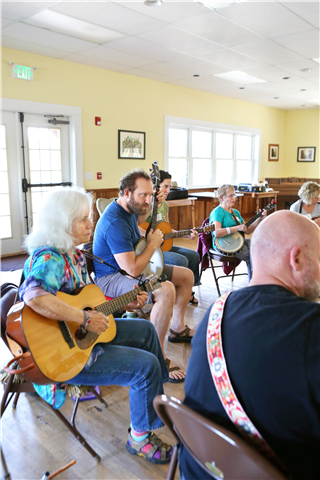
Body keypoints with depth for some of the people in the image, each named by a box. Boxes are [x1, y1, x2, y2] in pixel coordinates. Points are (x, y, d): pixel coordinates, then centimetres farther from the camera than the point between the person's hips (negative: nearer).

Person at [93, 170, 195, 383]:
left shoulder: (128, 208, 2)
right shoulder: (115, 222, -30)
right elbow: (133, 269, -33)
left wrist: (154, 204, 11)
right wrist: (153, 244, -18)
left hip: (130, 267, 11)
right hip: (111, 277, -10)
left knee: (187, 275, 12)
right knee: (166, 290, -36)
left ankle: (178, 328, 28)